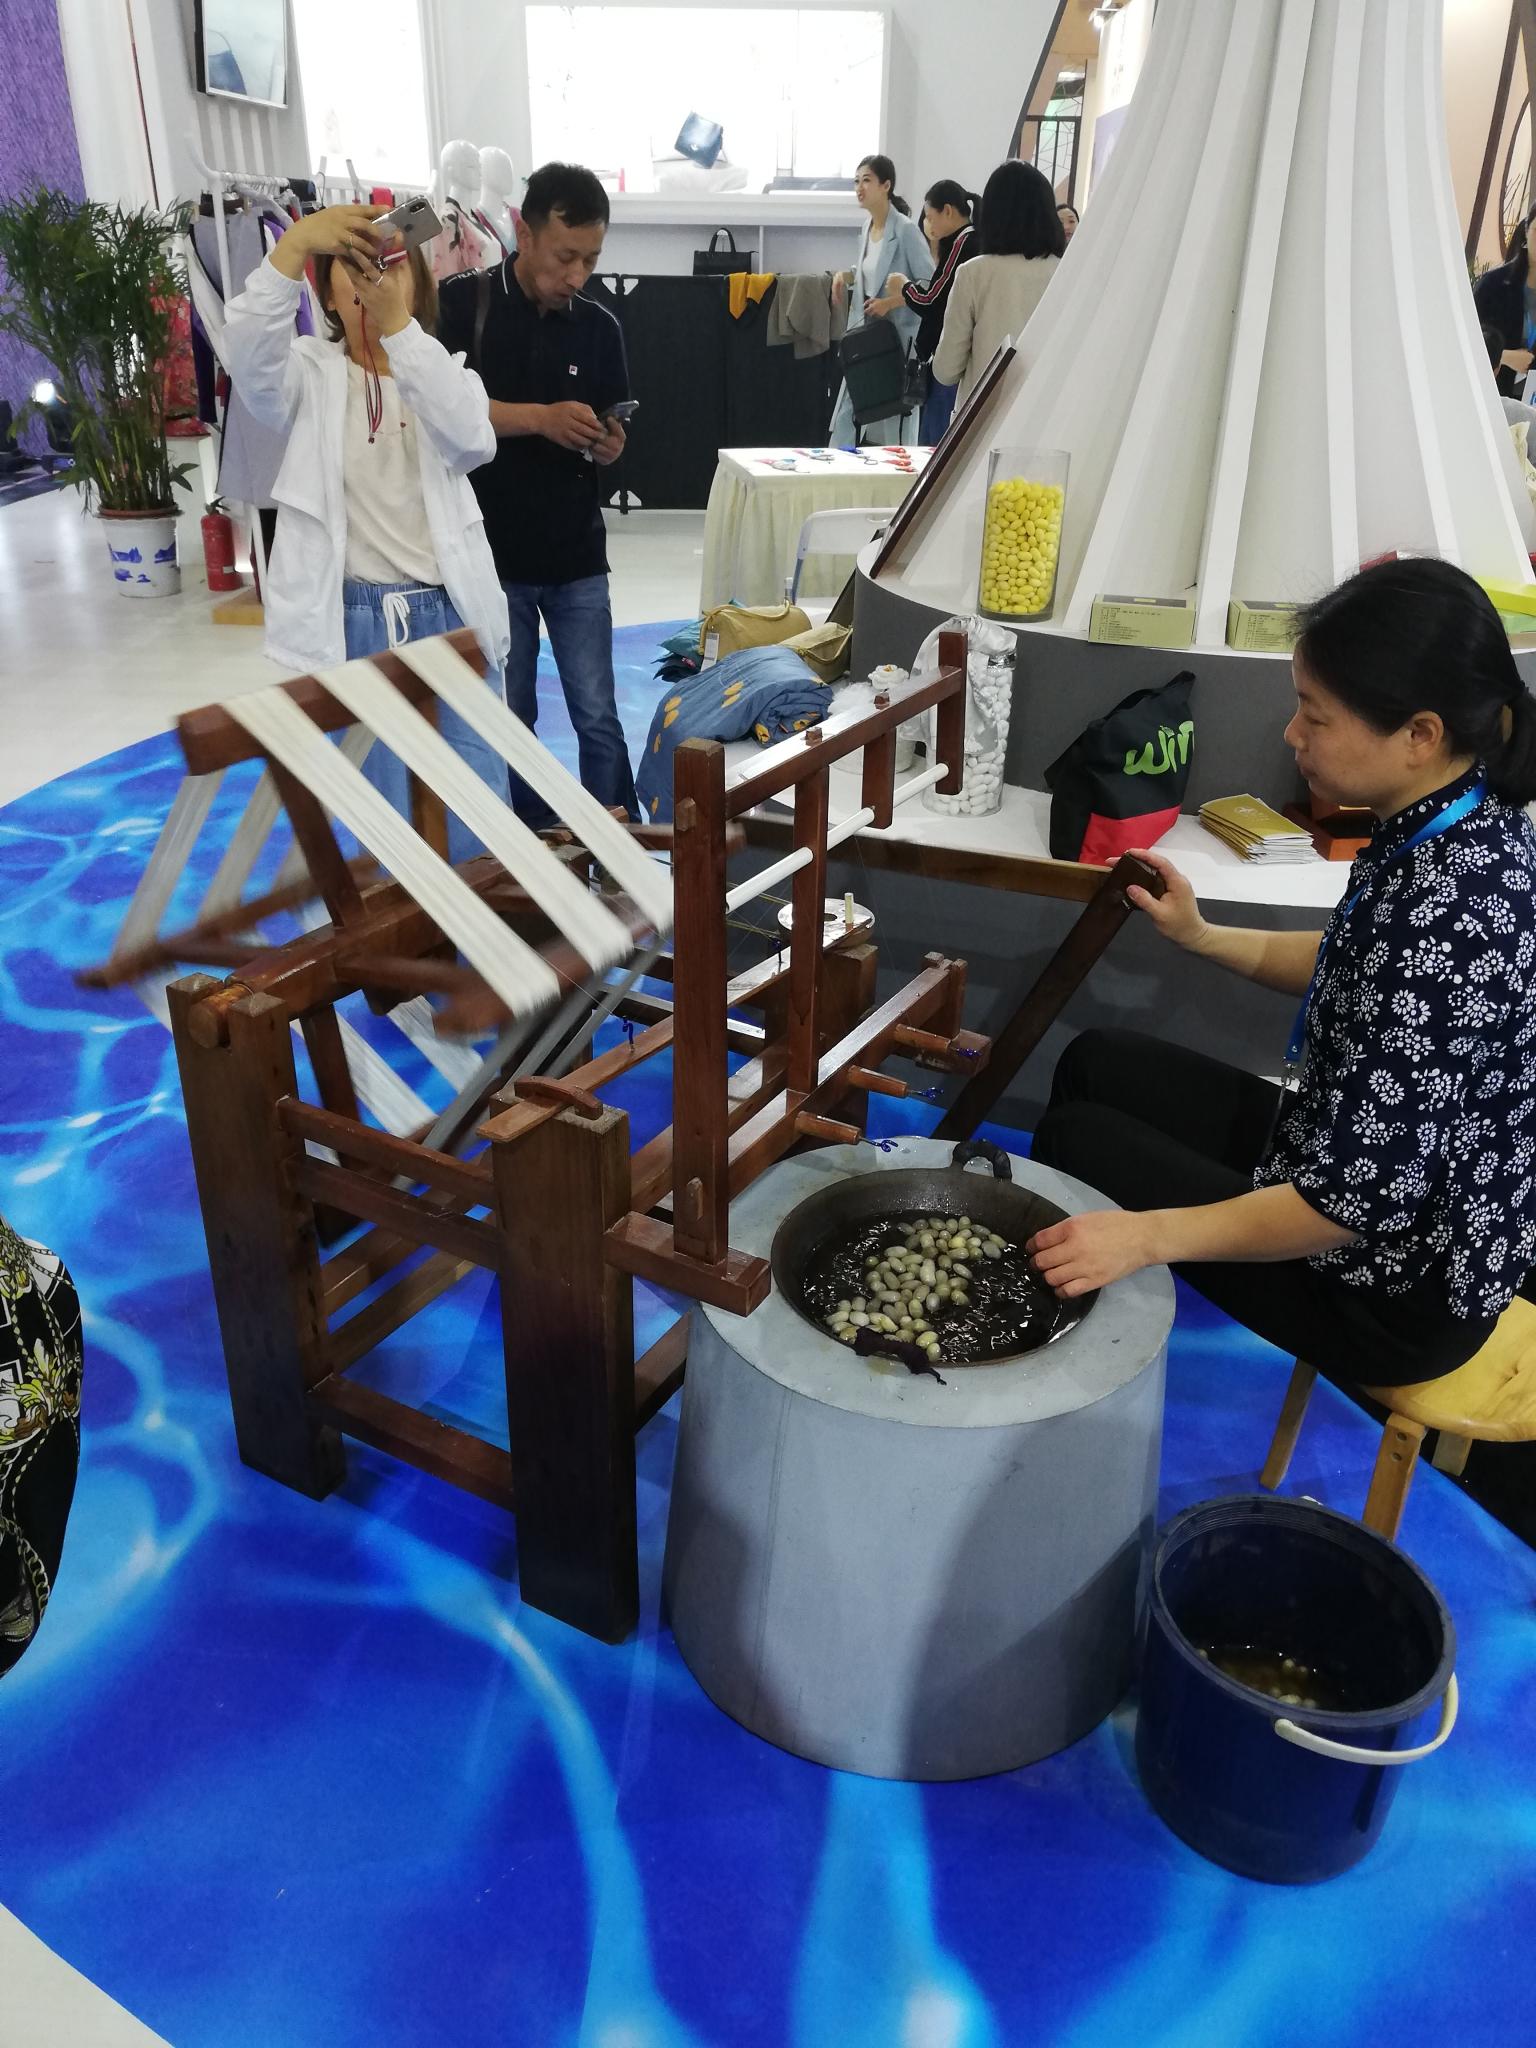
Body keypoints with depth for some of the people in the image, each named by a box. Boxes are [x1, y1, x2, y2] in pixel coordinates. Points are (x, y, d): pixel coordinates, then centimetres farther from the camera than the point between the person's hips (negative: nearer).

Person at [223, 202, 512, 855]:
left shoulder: (441, 371, 9)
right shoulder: (312, 374, 4)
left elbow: (472, 440, -16)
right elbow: (248, 353, -20)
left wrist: (398, 325, -27)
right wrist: (294, 245, -35)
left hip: (452, 618, 2)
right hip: (356, 625, -2)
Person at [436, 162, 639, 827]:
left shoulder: (600, 327, 5)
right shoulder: (464, 304, -5)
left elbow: (609, 432, 11)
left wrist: (608, 446, -12)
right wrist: (540, 418, -23)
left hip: (577, 556, 2)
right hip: (491, 553, -2)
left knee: (597, 715, 3)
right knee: (508, 718, 9)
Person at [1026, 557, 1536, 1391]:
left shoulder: (1446, 912, -35)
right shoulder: (1463, 824, -7)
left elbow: (1365, 1199, -32)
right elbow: (1360, 972, 12)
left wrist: (1146, 1237, -29)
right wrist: (1201, 937, 6)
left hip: (1398, 1288, -8)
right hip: (1366, 1154, 9)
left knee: (1074, 1138, 2)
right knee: (1096, 1065, 15)